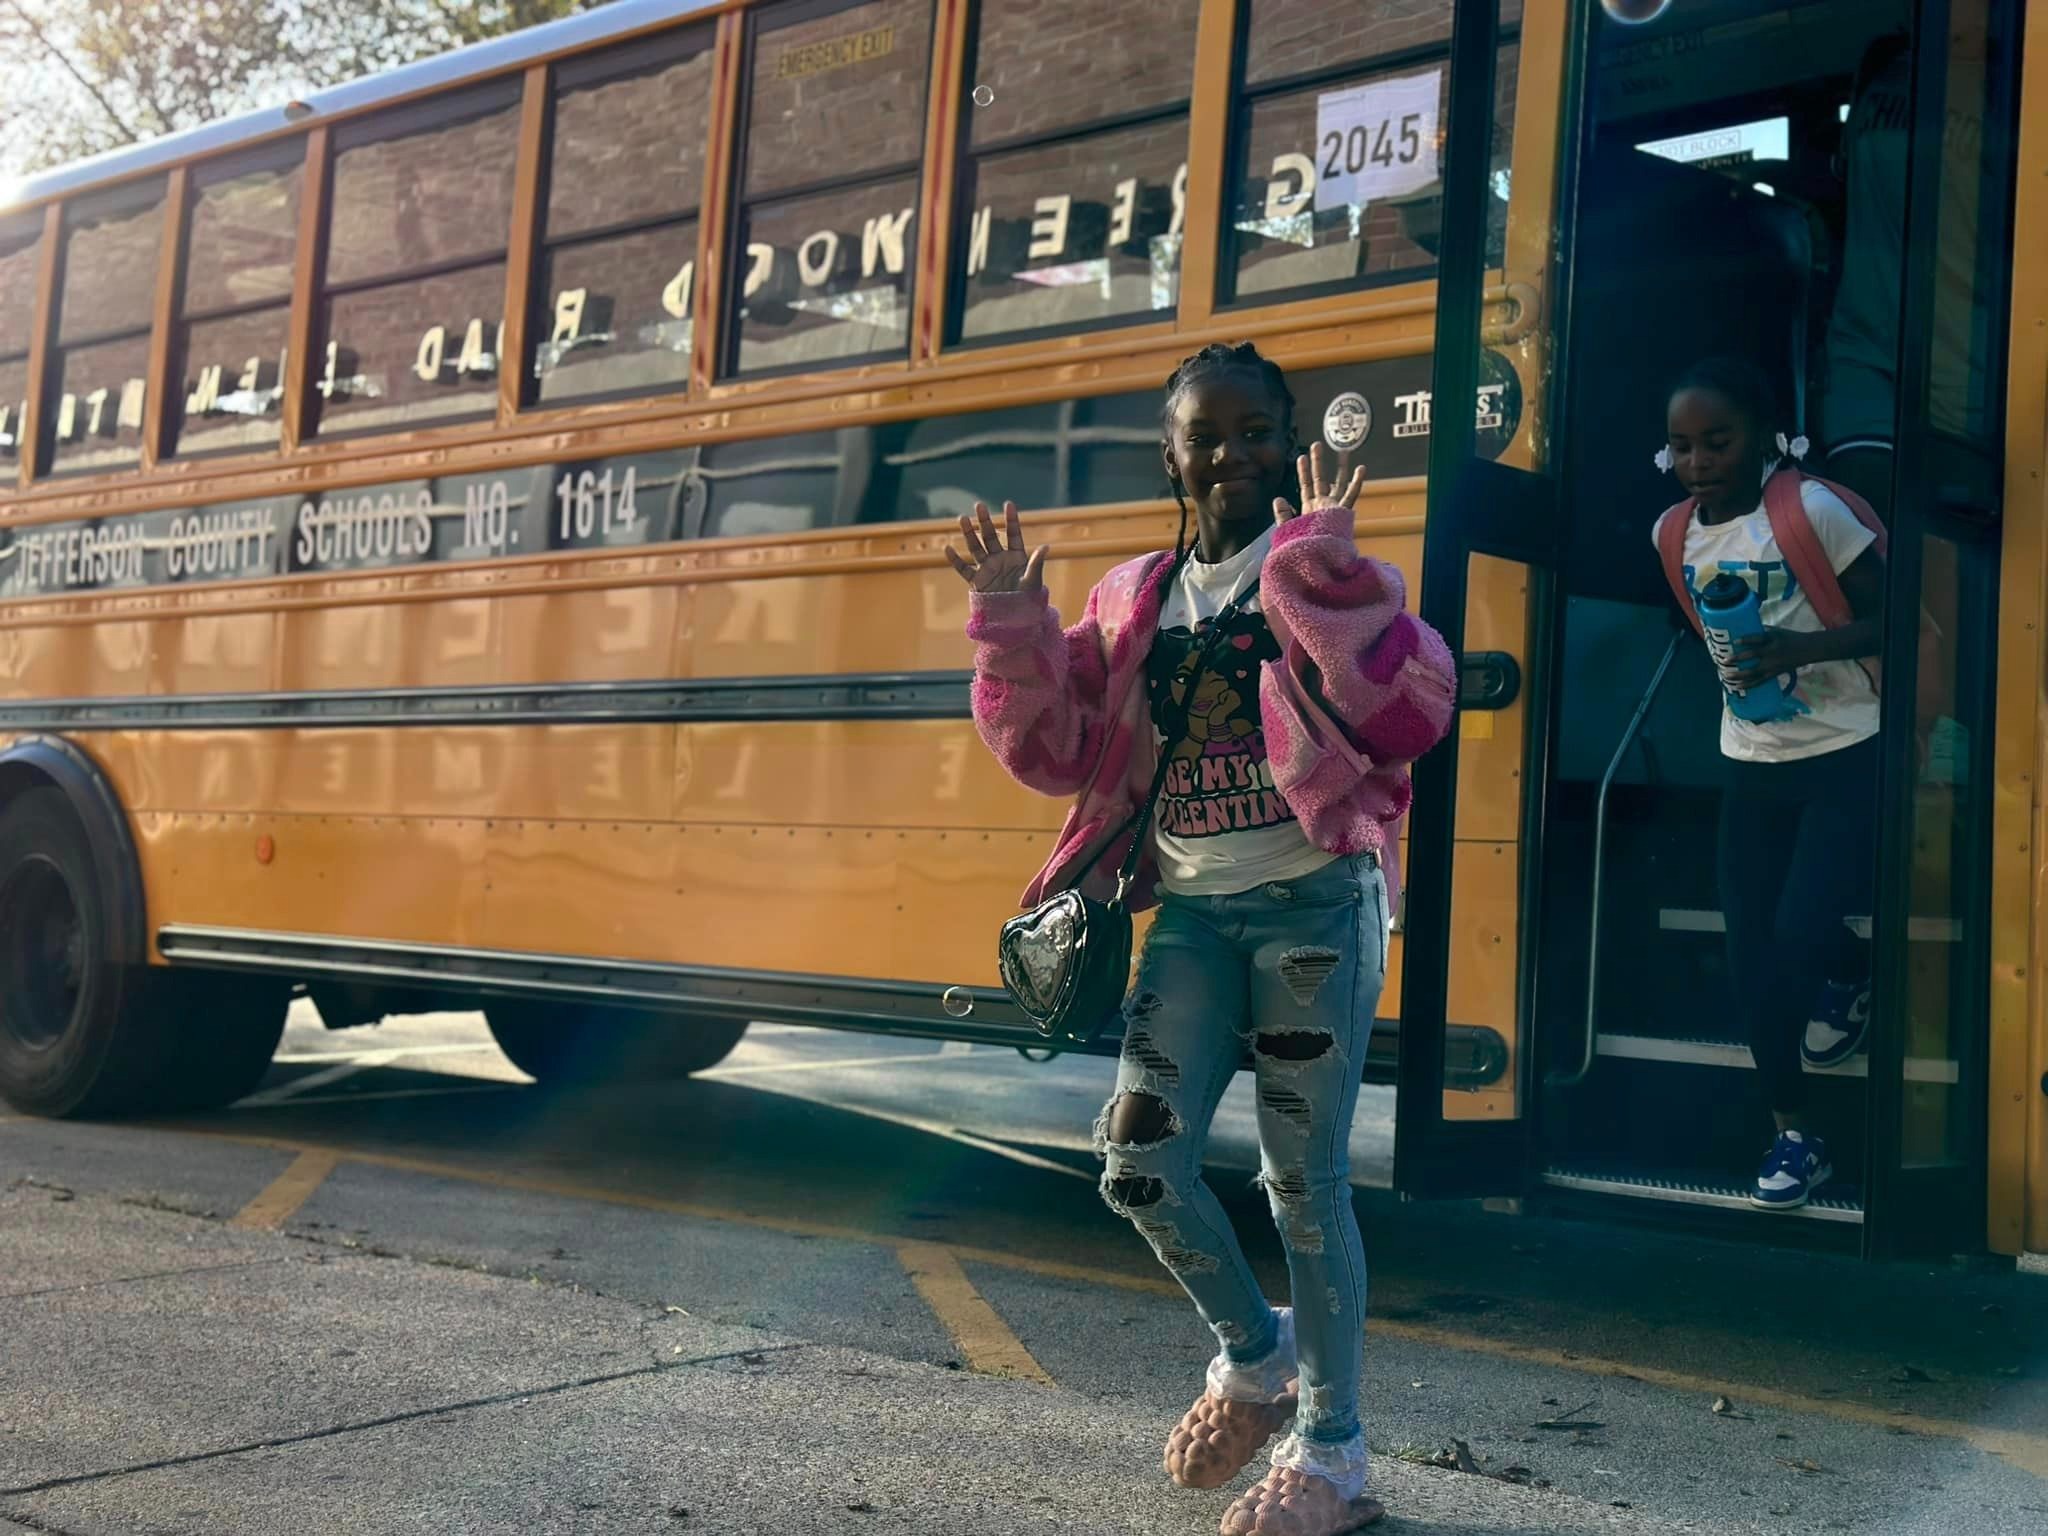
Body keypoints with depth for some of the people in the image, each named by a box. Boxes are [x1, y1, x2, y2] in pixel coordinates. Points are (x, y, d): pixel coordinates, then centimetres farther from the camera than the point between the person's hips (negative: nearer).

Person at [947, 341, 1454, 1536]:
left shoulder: (1323, 574, -3)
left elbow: (1417, 710, -19)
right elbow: (1060, 756, 9)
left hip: (1316, 905, -4)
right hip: (1194, 914, 5)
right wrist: (1016, 632, -3)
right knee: (1139, 1161, -1)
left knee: (1305, 1180, -1)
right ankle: (1255, 1354, 28)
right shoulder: (1134, 600, 11)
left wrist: (1323, 572, -26)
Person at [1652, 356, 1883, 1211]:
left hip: (1845, 757, -5)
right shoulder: (1675, 532, 1)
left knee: (1802, 934, -15)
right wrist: (1734, 675, 3)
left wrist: (1801, 648, -28)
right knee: (1751, 958, 4)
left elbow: (1890, 618, -14)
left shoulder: (1811, 508, -16)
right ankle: (1794, 1135, 20)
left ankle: (1852, 983, 24)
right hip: (1750, 767, 5)